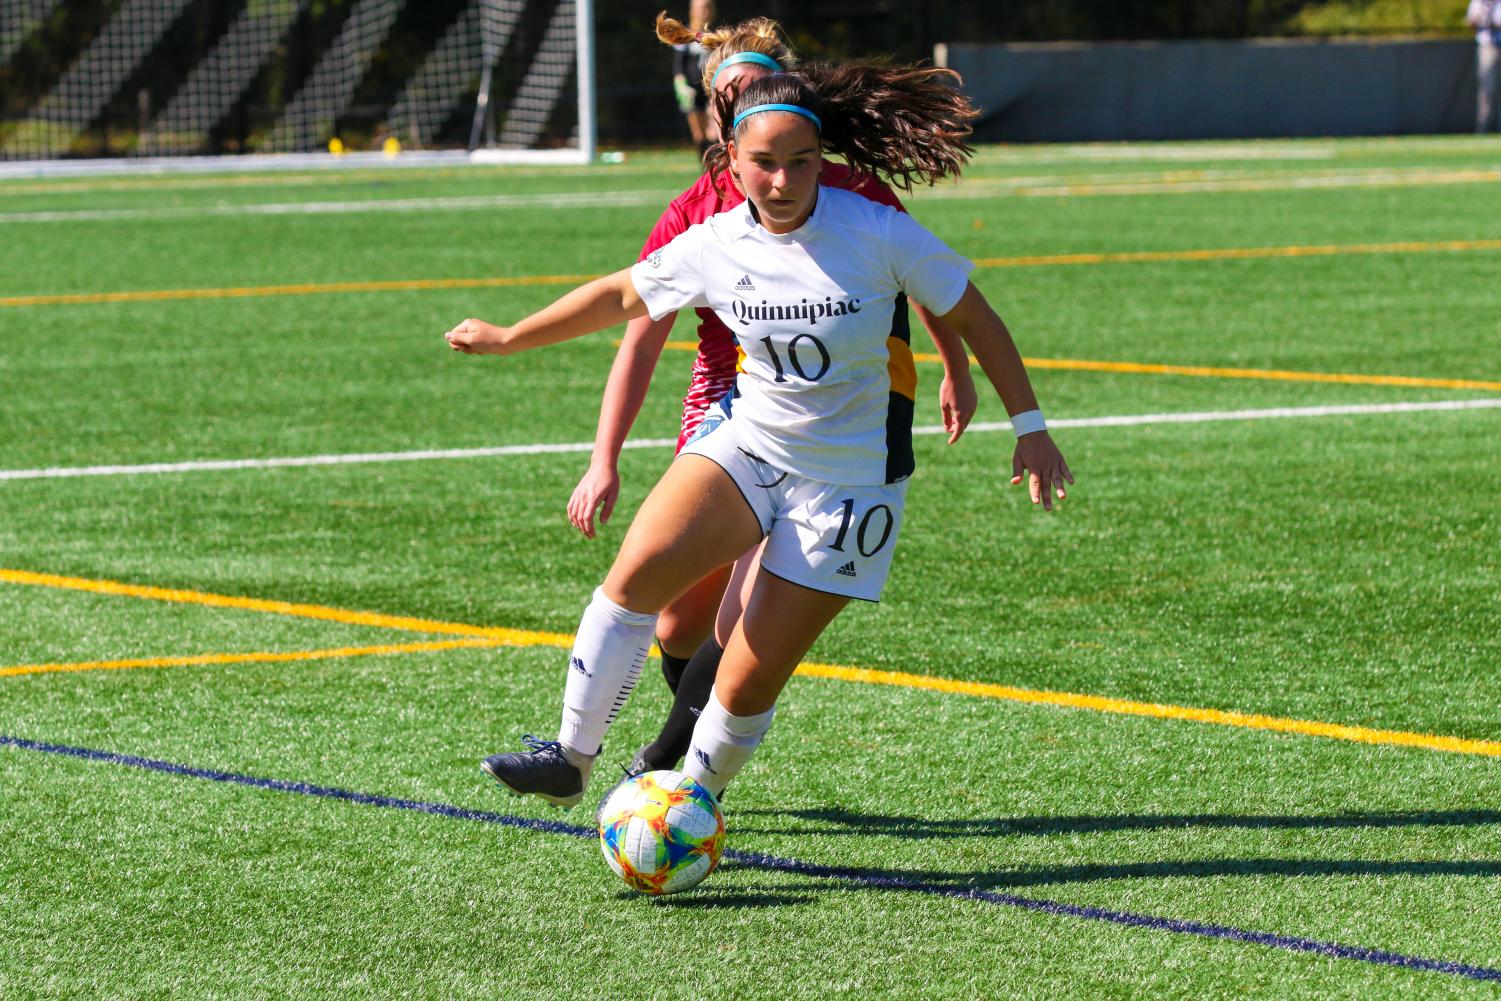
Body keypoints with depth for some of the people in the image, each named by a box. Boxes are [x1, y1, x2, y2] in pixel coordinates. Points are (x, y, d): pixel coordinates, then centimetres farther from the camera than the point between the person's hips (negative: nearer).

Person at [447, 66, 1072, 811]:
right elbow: (622, 296, 13)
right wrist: (508, 338, 21)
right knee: (637, 571, -23)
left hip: (848, 483, -3)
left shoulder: (876, 232, -15)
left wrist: (1029, 426, -1)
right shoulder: (714, 246, -5)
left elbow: (973, 317, -2)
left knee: (750, 681, -5)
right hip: (749, 445, 3)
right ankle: (569, 760, -13)